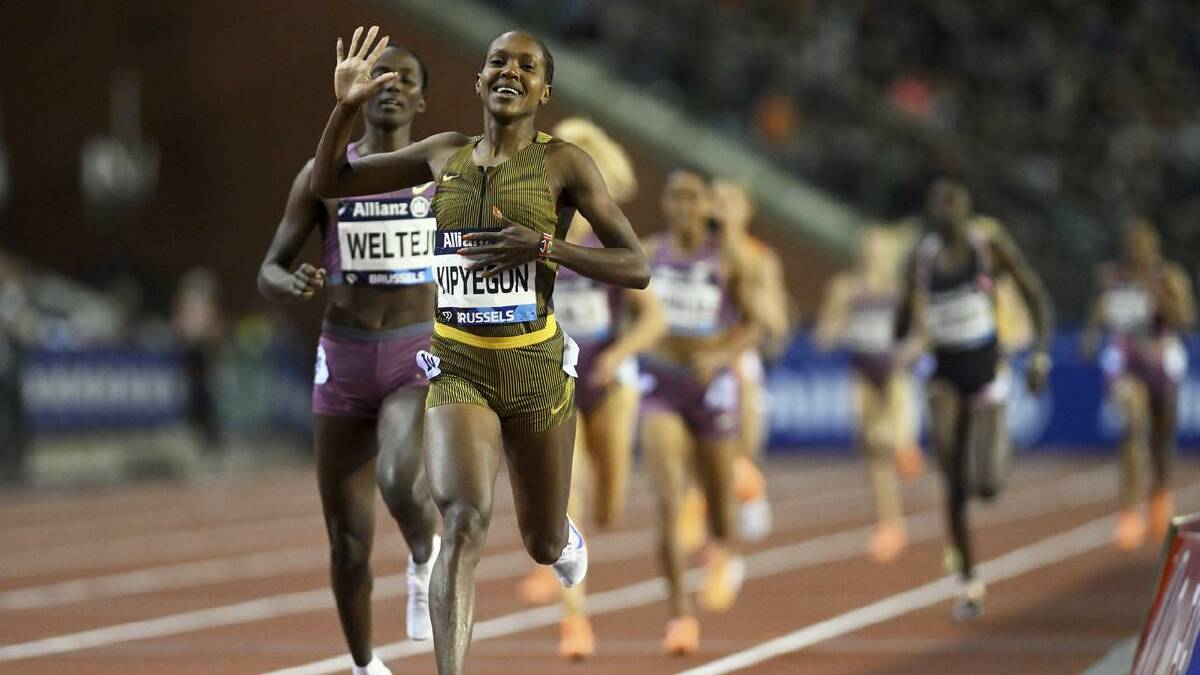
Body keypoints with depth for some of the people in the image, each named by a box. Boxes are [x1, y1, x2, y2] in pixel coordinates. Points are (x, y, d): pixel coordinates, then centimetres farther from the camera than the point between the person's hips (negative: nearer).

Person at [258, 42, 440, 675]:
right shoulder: (324, 175, 1)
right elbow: (269, 271, 2)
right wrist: (293, 284, -21)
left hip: (420, 357, -2)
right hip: (344, 360, 2)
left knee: (399, 479, -33)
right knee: (349, 544, 5)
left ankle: (425, 557, 2)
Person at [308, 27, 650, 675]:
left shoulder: (563, 162, -6)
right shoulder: (445, 153, 4)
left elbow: (636, 267, -9)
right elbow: (329, 182, 11)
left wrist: (544, 246, -22)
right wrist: (345, 109, -6)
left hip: (536, 367, 0)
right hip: (456, 366, 1)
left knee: (544, 545, 16)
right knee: (465, 518, -24)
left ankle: (567, 541, 56)